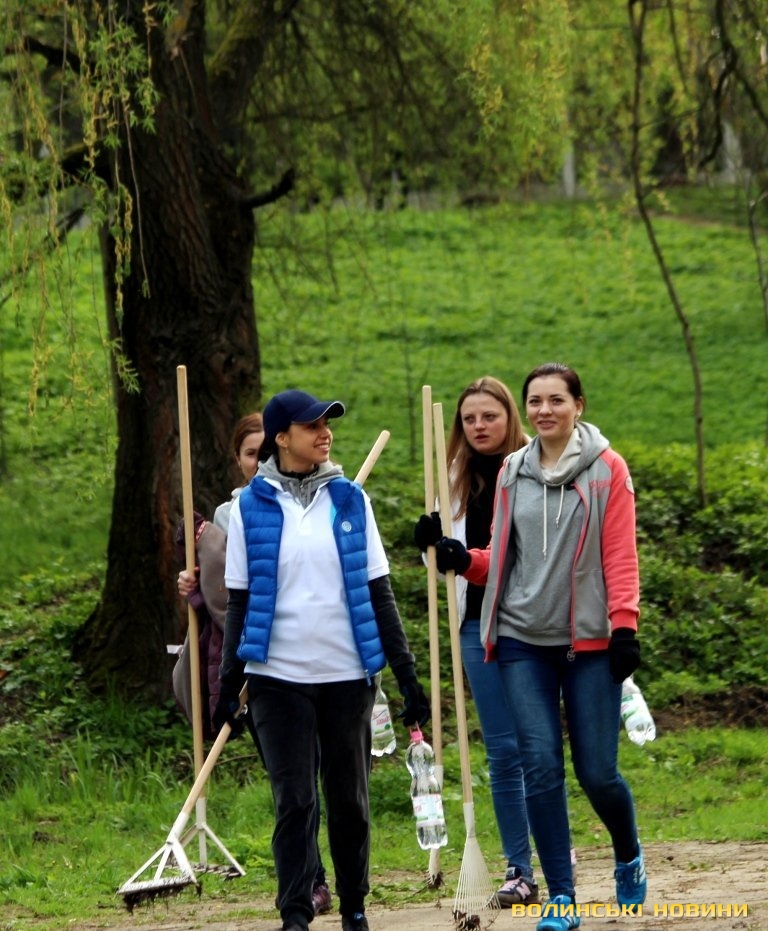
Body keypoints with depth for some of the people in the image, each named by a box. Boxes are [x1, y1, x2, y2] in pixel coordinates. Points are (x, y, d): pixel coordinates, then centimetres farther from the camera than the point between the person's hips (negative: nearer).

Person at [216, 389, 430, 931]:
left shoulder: (350, 499, 5)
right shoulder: (251, 507, 0)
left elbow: (379, 592, 8)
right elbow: (239, 602, 5)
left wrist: (407, 673, 4)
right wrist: (229, 685, 2)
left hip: (347, 675, 2)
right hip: (279, 677, -2)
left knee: (349, 799, 8)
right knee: (295, 801, -5)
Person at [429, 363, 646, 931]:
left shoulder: (606, 468, -1)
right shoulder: (513, 472, 9)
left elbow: (620, 556, -4)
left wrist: (625, 627, -12)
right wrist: (464, 561, -2)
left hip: (589, 642, -3)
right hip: (523, 640, 3)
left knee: (597, 772, -1)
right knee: (541, 766, -5)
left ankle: (630, 859, 30)